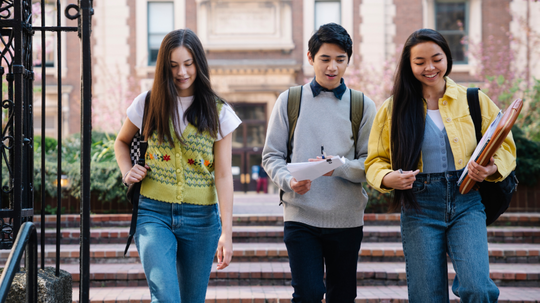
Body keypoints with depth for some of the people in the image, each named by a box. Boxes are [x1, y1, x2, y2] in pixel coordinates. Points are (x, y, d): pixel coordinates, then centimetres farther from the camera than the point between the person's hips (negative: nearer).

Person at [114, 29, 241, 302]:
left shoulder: (218, 112, 1)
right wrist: (127, 172, 2)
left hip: (200, 218, 1)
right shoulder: (148, 104, 3)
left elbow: (223, 176, -3)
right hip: (154, 213, -1)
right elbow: (122, 141, 23)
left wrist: (227, 232, -10)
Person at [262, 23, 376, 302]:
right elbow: (271, 155, 5)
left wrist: (339, 168, -19)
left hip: (347, 218, 2)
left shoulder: (362, 106, 6)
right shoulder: (289, 100, 5)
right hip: (300, 216, -1)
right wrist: (288, 181, -15)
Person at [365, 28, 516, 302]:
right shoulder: (393, 108, 7)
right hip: (418, 209, 1)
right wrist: (388, 178, -13)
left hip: (466, 203, 0)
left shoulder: (474, 101, 7)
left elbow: (504, 146, 11)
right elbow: (375, 161, 10)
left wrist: (492, 168, -12)